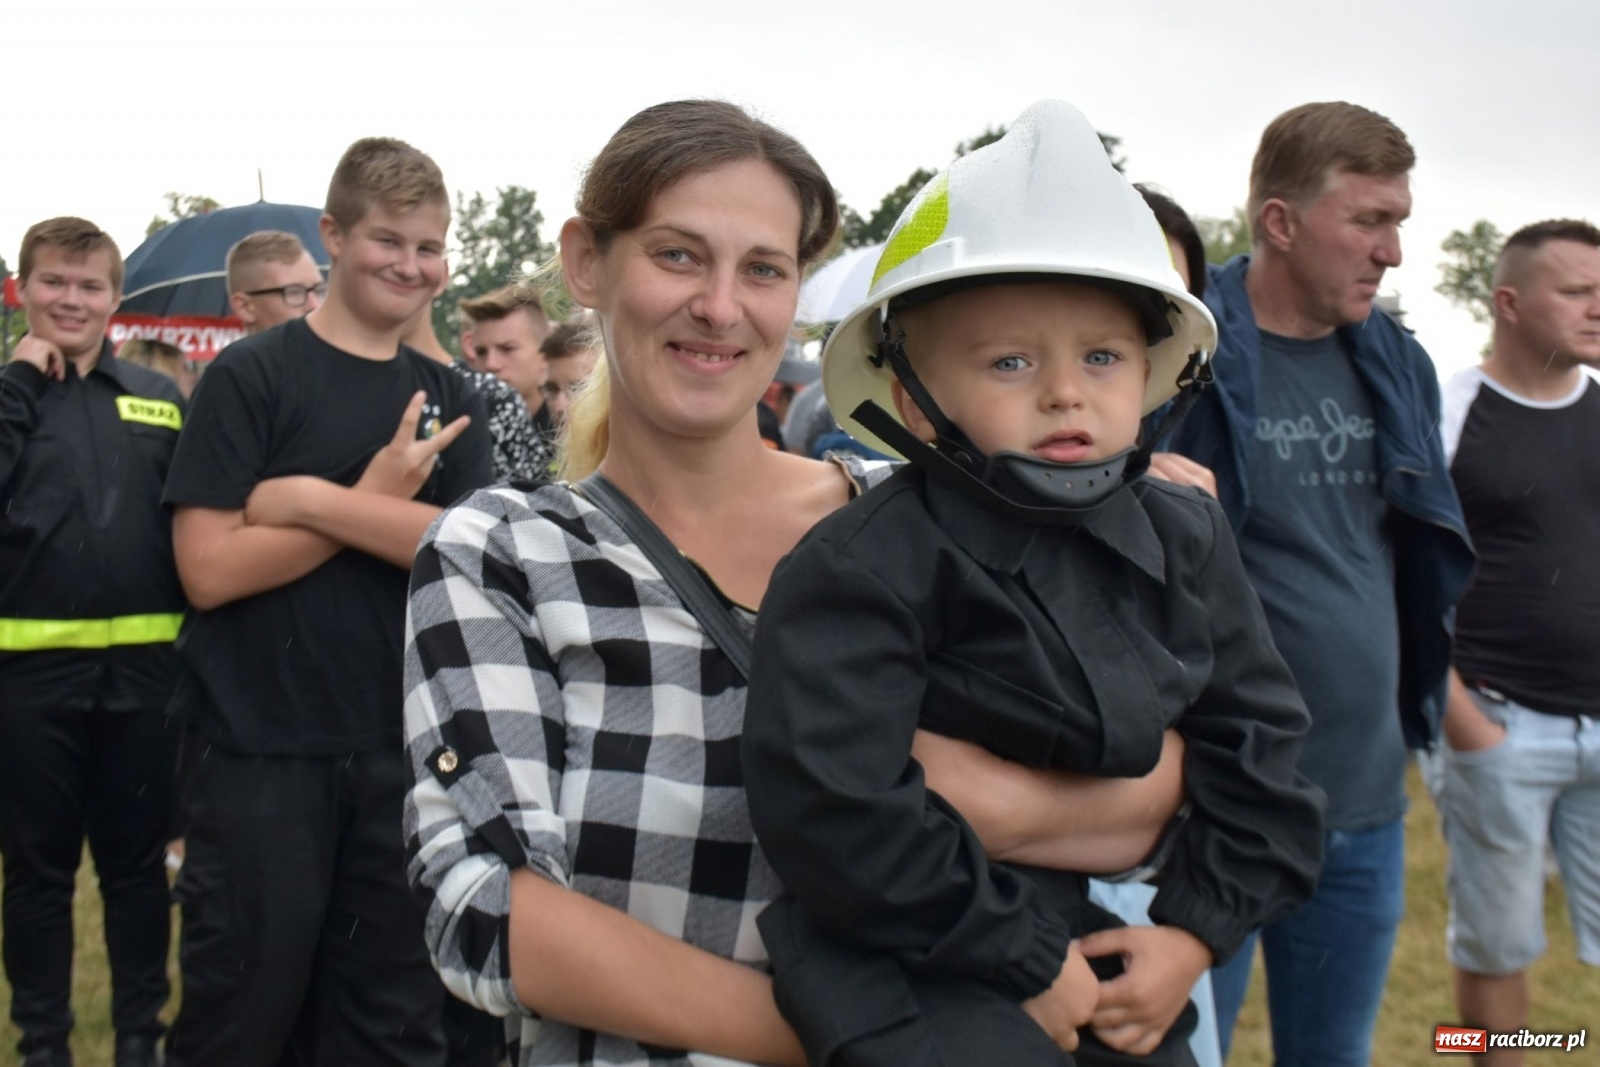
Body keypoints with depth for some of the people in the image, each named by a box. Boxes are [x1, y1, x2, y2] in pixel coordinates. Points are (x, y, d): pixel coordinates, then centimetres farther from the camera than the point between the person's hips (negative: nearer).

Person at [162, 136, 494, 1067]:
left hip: (402, 744, 4)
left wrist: (311, 500, -16)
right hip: (261, 746, -3)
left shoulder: (449, 401, 8)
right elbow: (210, 569, -13)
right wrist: (376, 500, -12)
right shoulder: (251, 376, -4)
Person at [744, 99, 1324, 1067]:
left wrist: (1198, 929, -5)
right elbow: (834, 808, -26)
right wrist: (1027, 955, -19)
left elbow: (1255, 735, 4)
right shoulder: (865, 569, -20)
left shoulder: (1184, 539, -1)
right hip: (928, 973, -6)